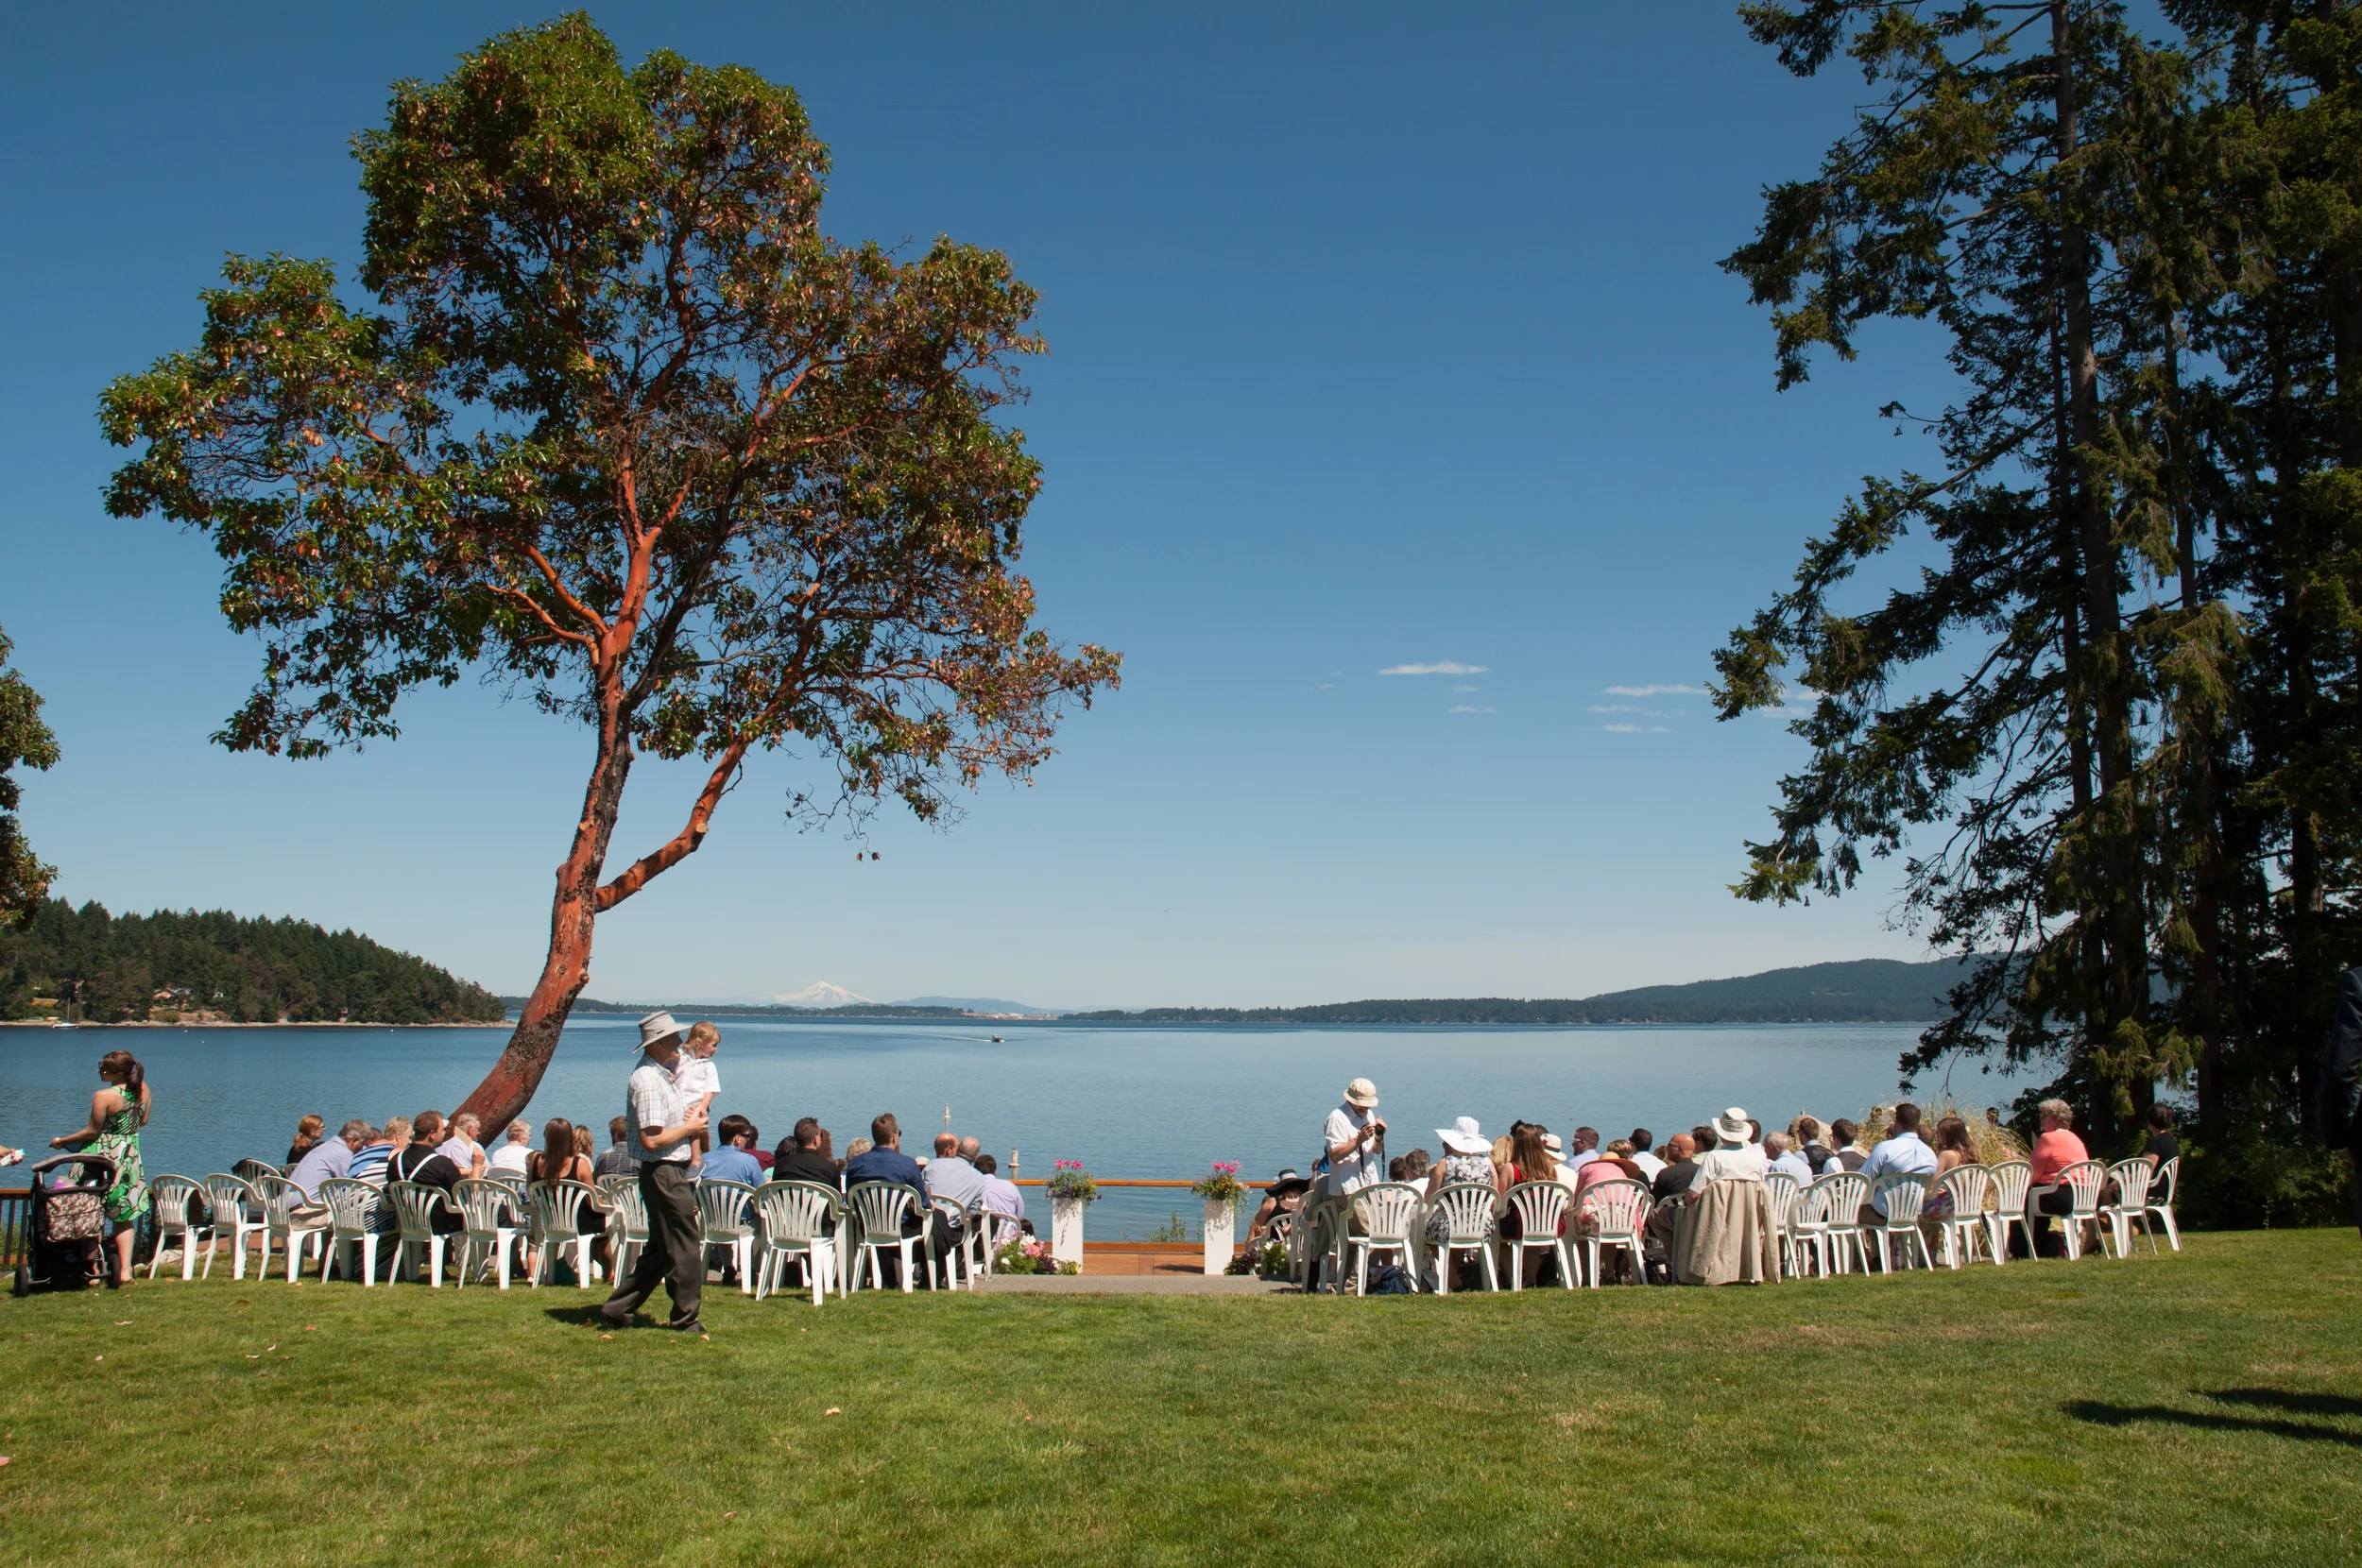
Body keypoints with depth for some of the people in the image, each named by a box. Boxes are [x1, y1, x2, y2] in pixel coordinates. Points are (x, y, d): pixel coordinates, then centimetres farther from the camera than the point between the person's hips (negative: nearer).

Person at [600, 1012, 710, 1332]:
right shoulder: (647, 1081, -18)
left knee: (660, 1249, 17)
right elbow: (652, 1140, -24)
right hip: (663, 1173, -11)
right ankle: (686, 1318, 9)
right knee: (687, 1247, -2)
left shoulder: (663, 1075, 15)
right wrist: (688, 1128, -11)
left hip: (673, 1172, 11)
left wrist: (691, 1120, 8)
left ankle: (617, 1308, 23)